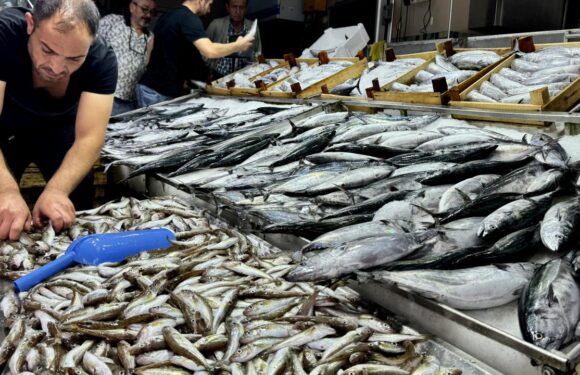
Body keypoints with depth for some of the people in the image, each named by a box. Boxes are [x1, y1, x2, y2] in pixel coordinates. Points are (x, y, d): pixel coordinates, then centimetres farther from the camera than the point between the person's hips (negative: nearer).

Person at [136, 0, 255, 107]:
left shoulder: (168, 16, 14)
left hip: (150, 86, 9)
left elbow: (151, 49, 21)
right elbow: (210, 51, -29)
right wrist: (238, 46, -13)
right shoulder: (188, 18, -15)